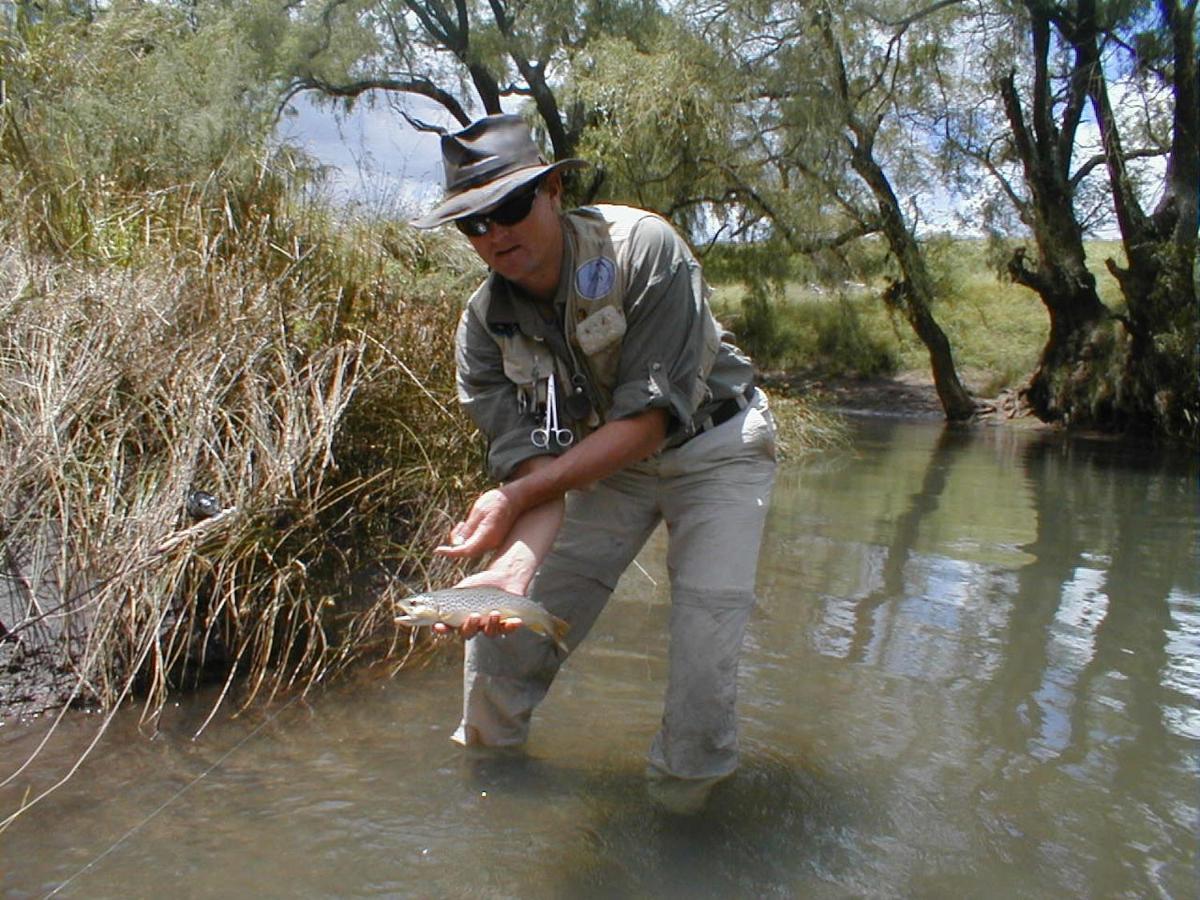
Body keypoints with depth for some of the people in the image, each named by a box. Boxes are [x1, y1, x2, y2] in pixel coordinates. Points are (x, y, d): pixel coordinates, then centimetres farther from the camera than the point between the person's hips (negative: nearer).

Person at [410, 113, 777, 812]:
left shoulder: (642, 248, -26)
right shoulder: (485, 327, -13)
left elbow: (650, 417, -28)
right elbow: (534, 464, -19)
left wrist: (515, 496, -35)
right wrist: (517, 562, -40)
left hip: (715, 446, -3)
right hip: (604, 461, 4)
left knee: (706, 641, -15)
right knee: (507, 622, -4)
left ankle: (681, 802, 9)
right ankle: (483, 770, 21)